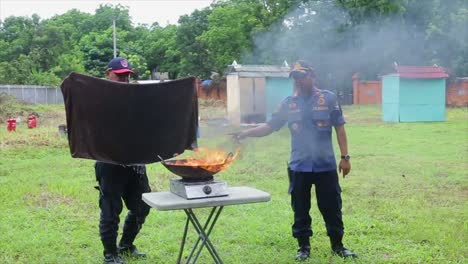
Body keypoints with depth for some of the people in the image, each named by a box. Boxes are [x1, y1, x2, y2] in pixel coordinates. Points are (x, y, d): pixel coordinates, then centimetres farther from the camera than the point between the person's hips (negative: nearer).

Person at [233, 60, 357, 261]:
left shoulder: (328, 98, -1)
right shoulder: (288, 103, 3)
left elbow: (339, 128, 1)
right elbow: (270, 126, 2)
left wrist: (345, 157, -2)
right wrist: (246, 133, -12)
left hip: (326, 165, -1)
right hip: (299, 167, 2)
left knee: (332, 207, 8)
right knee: (300, 210, 9)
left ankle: (338, 245, 24)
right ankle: (304, 247, 23)